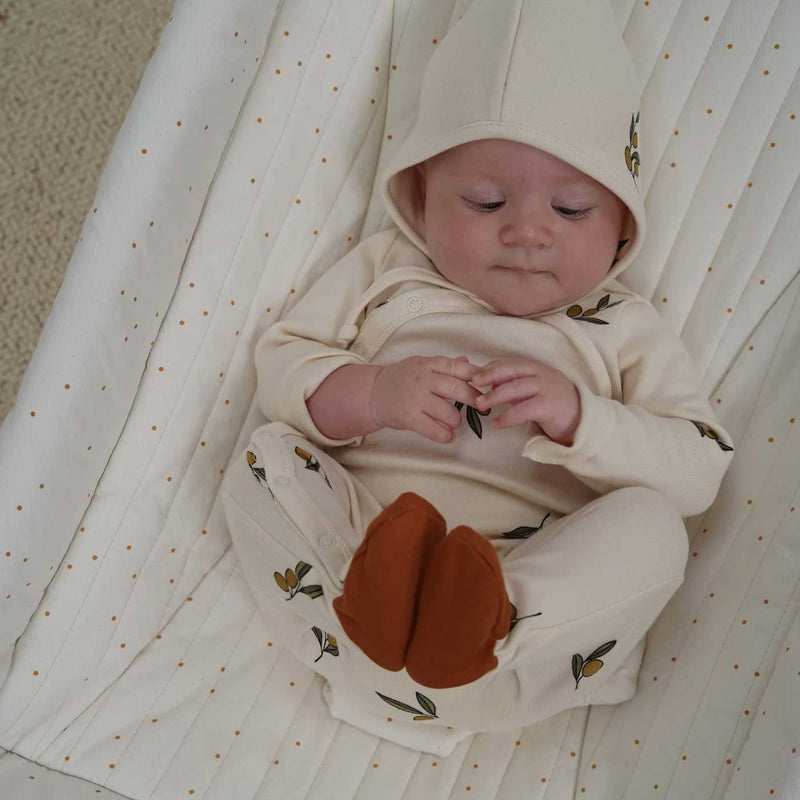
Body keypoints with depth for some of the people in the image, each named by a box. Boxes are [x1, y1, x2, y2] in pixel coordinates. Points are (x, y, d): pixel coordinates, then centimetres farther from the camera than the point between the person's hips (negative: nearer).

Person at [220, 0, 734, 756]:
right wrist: (372, 394, -12)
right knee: (263, 459, -16)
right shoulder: (385, 270, 15)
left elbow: (700, 467, 3)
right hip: (351, 545, 2)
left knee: (651, 525, -24)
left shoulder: (624, 330, 11)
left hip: (534, 574, -1)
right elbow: (281, 362, 10)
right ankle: (368, 611, -38)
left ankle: (476, 646, -44)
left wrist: (575, 415, -14)